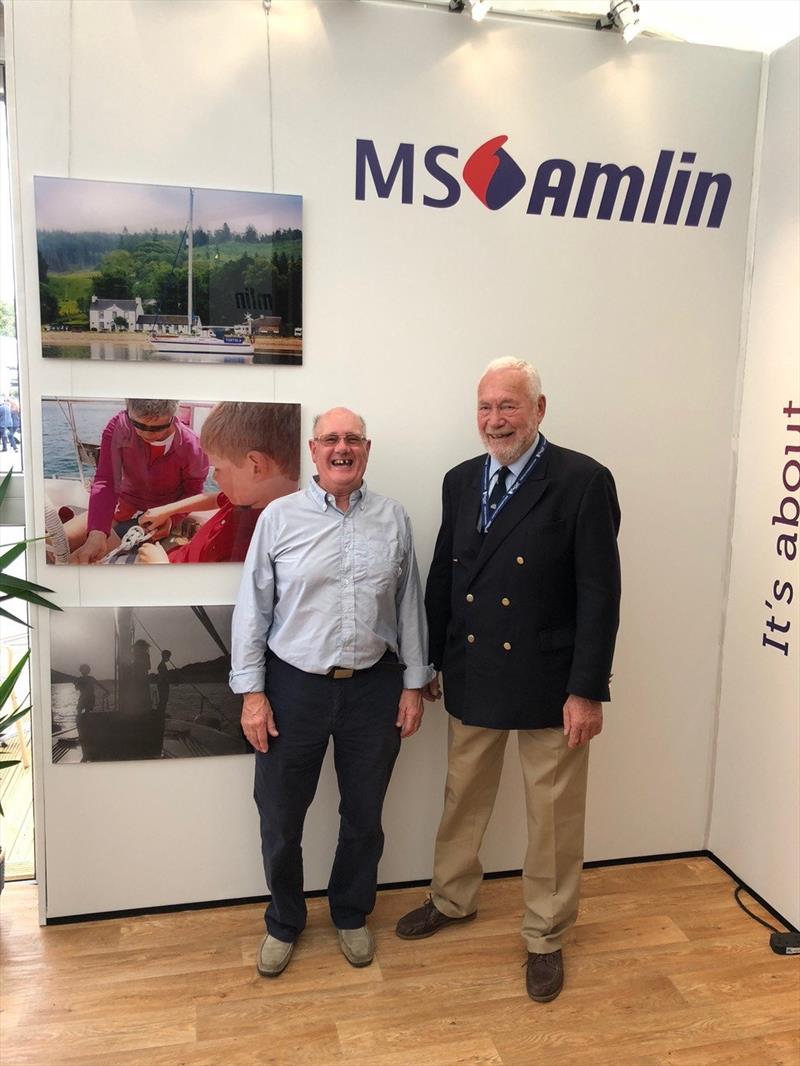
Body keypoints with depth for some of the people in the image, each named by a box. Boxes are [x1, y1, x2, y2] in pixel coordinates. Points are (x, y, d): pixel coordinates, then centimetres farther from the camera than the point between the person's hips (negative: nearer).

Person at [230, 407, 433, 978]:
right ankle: (284, 923, 37)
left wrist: (414, 683, 4)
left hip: (373, 687, 2)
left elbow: (410, 605, 5)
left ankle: (352, 915, 41)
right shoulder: (280, 517, -4)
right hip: (294, 686, -1)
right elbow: (252, 609, -3)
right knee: (281, 817, 11)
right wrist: (252, 692, -6)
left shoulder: (394, 519, 1)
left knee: (364, 815, 16)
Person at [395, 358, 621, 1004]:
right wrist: (428, 662, 12)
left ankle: (546, 938, 35)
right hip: (471, 675, 5)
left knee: (553, 817, 13)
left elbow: (599, 593, -14)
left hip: (549, 683, -4)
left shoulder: (583, 482, -13)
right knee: (463, 798, 22)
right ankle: (453, 899, 46)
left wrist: (587, 689, -15)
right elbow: (442, 579, 9)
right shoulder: (461, 481, 4)